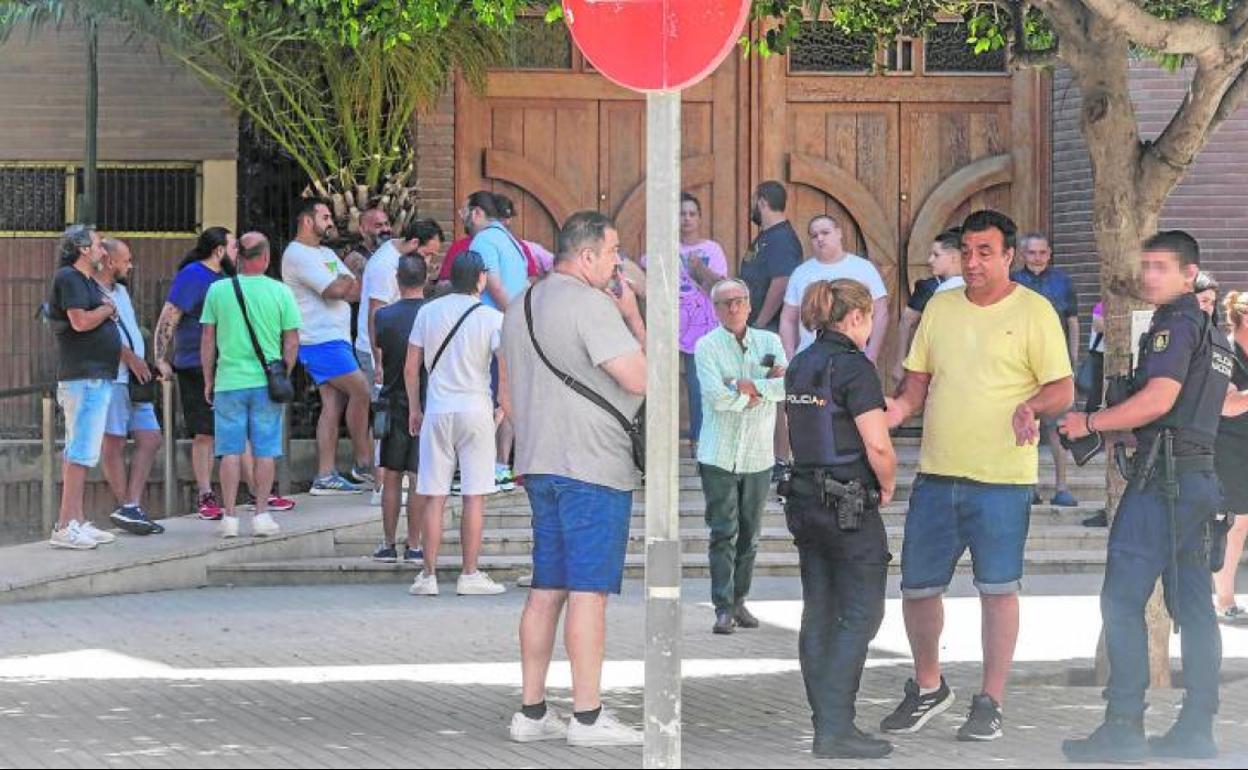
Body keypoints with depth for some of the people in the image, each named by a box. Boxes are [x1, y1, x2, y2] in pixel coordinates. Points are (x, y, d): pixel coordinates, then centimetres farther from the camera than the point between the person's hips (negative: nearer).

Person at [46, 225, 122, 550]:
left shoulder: (86, 281, 20)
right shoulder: (68, 278, -10)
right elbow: (80, 321, -21)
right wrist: (107, 310, -6)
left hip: (96, 377, 11)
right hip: (85, 377, -11)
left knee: (79, 452, 12)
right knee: (82, 452, -13)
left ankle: (76, 521, 17)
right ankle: (65, 527, -15)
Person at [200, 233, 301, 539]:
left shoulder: (218, 290, -2)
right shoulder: (281, 292, -3)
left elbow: (208, 340, 3)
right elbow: (292, 341, 0)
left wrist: (208, 380, 12)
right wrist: (283, 376, 13)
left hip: (229, 382, 0)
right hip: (267, 383, 0)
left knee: (231, 451, 5)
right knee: (266, 450, 7)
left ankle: (229, 517, 4)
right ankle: (261, 514, 6)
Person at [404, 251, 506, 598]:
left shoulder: (428, 312, 4)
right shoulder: (491, 318, -5)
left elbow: (411, 367, 6)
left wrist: (414, 409, 16)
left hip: (436, 411, 3)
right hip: (475, 410, -3)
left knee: (434, 498, 5)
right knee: (474, 497, 2)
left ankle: (428, 575, 4)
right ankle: (470, 575, 2)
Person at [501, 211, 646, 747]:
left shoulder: (521, 306, 16)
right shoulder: (592, 304, -13)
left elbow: (508, 397, 22)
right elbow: (640, 378, -17)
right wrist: (633, 316, -5)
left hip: (539, 465, 9)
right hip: (593, 467, -9)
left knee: (547, 589, 11)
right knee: (589, 589, -7)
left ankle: (531, 712, 12)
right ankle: (587, 717, -6)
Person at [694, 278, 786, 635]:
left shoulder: (769, 342, 8)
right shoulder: (707, 346, -2)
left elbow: (786, 387, -6)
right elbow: (716, 397, -16)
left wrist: (747, 386, -14)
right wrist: (765, 387, -7)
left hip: (758, 456, 3)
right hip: (719, 456, -3)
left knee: (749, 535, 8)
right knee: (723, 534, -6)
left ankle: (739, 601, 18)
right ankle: (724, 608, -5)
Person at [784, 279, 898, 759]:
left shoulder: (800, 365, 10)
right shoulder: (853, 367, -15)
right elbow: (878, 445, -19)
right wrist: (888, 484, -1)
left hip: (805, 498, 8)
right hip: (850, 504, -8)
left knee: (819, 613, 11)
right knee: (861, 614, -4)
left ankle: (825, 724, 14)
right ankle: (835, 729, -10)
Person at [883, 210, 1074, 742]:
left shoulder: (1033, 311, -3)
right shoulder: (940, 308, 12)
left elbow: (1063, 389, -5)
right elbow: (918, 379, 17)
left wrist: (1031, 406, -26)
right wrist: (901, 407, -4)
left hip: (1002, 478, -5)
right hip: (936, 475, 5)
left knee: (998, 589, 0)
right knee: (917, 587, 8)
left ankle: (990, 703, 10)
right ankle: (928, 688, 28)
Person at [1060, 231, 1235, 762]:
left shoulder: (1174, 326, -10)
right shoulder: (1211, 331, 20)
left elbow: (1158, 400, -21)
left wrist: (1090, 423, -11)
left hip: (1163, 476, -10)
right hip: (1200, 475, 10)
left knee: (1122, 600, -10)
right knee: (1192, 605, 8)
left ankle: (1123, 727, -14)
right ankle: (1196, 730, 8)